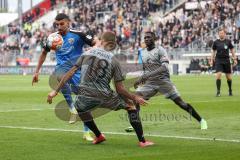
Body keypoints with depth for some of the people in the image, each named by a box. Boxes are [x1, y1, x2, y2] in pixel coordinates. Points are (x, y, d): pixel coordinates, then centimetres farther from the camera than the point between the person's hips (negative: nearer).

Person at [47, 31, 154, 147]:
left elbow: (70, 72, 6)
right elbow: (120, 89, -2)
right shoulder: (113, 61, 1)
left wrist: (56, 91, 9)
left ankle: (99, 136, 43)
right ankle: (142, 141, 13)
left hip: (85, 97, 2)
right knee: (130, 105, 19)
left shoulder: (87, 54, 9)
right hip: (104, 97, -2)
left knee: (80, 109, 38)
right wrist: (135, 98, 13)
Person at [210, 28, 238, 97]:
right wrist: (212, 60, 6)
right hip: (218, 60, -1)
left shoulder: (228, 41, 2)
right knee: (218, 75, -16)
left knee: (229, 77, 5)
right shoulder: (216, 42, 3)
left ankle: (230, 90, 25)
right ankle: (218, 91, -10)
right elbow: (213, 51, 12)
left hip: (226, 60, 1)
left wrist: (235, 59, 6)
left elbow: (232, 50, 10)